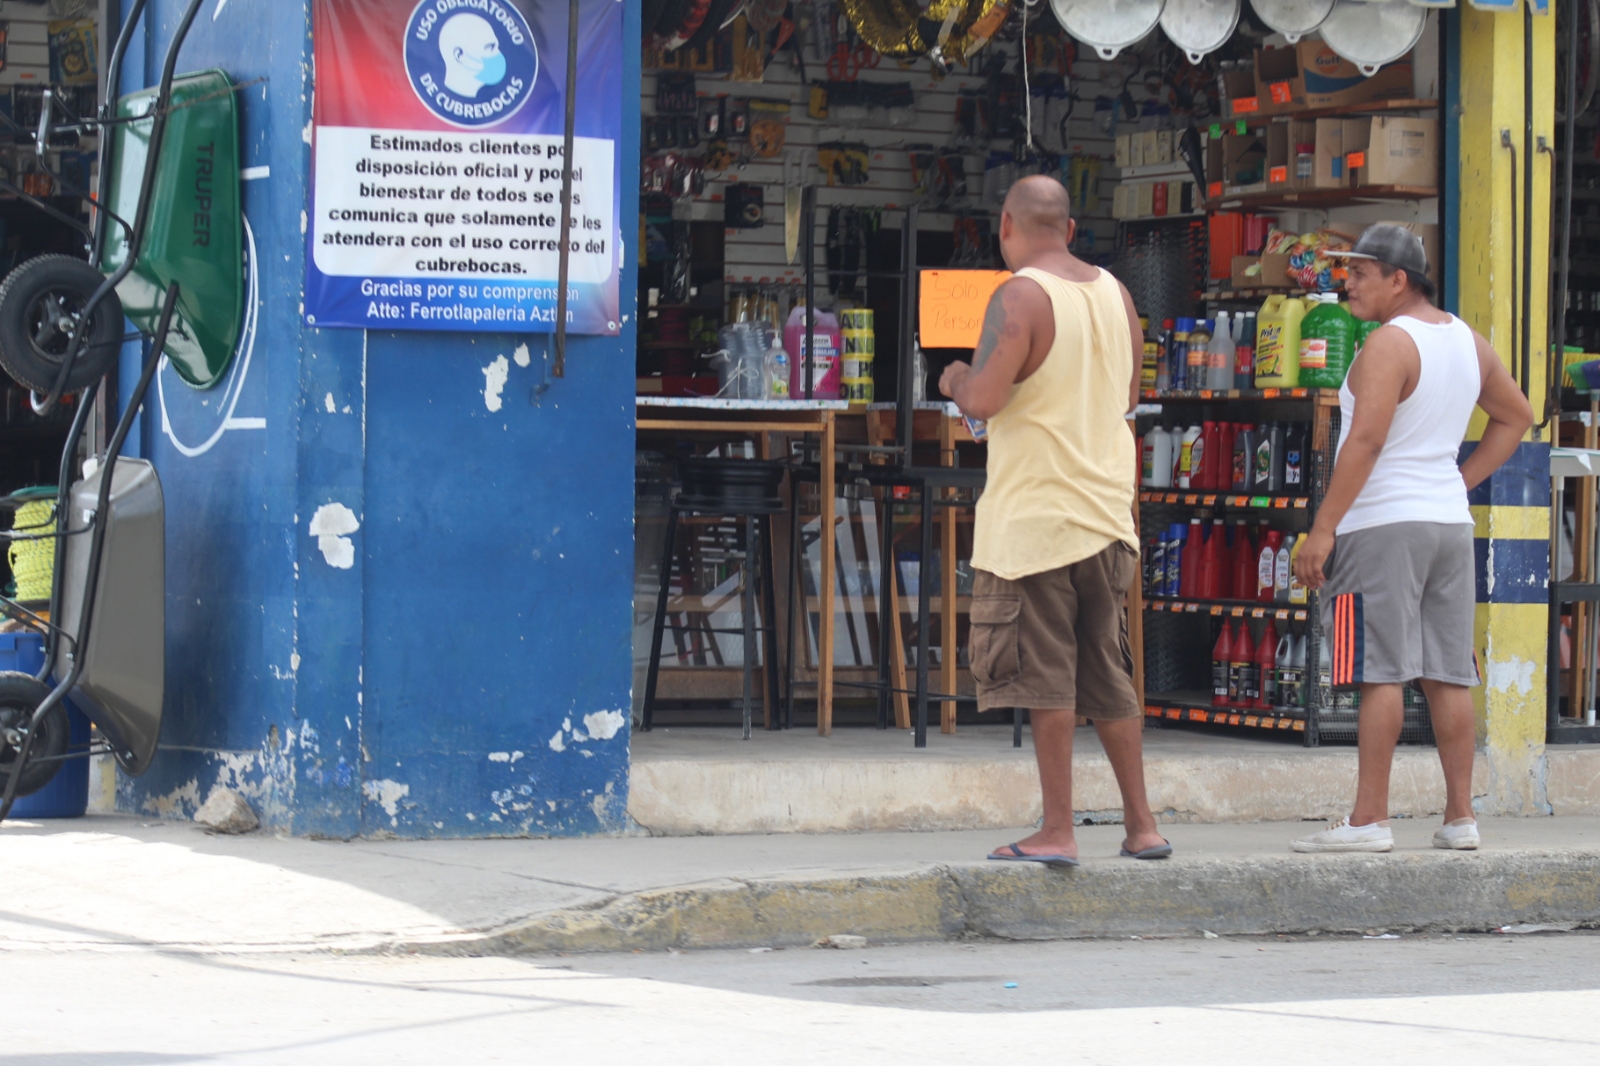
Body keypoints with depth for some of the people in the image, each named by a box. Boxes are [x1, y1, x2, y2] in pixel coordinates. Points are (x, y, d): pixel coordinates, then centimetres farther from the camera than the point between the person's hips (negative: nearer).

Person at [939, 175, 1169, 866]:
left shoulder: (1020, 297, -12)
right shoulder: (1113, 293, 10)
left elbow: (984, 400, -19)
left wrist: (955, 381, 2)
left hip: (1036, 514, -7)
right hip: (1106, 511, 7)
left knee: (1046, 679, -3)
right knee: (1109, 678, 14)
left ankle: (1058, 831, -3)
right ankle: (1141, 825, 17)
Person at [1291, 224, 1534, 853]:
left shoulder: (1389, 345, -12)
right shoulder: (1468, 342, 13)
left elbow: (1366, 440, -21)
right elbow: (1516, 417, 26)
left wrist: (1323, 529, -20)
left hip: (1384, 523, -8)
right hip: (1450, 519, 8)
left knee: (1382, 673, -8)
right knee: (1449, 675, 8)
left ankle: (1369, 819, -9)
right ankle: (1460, 816, 9)